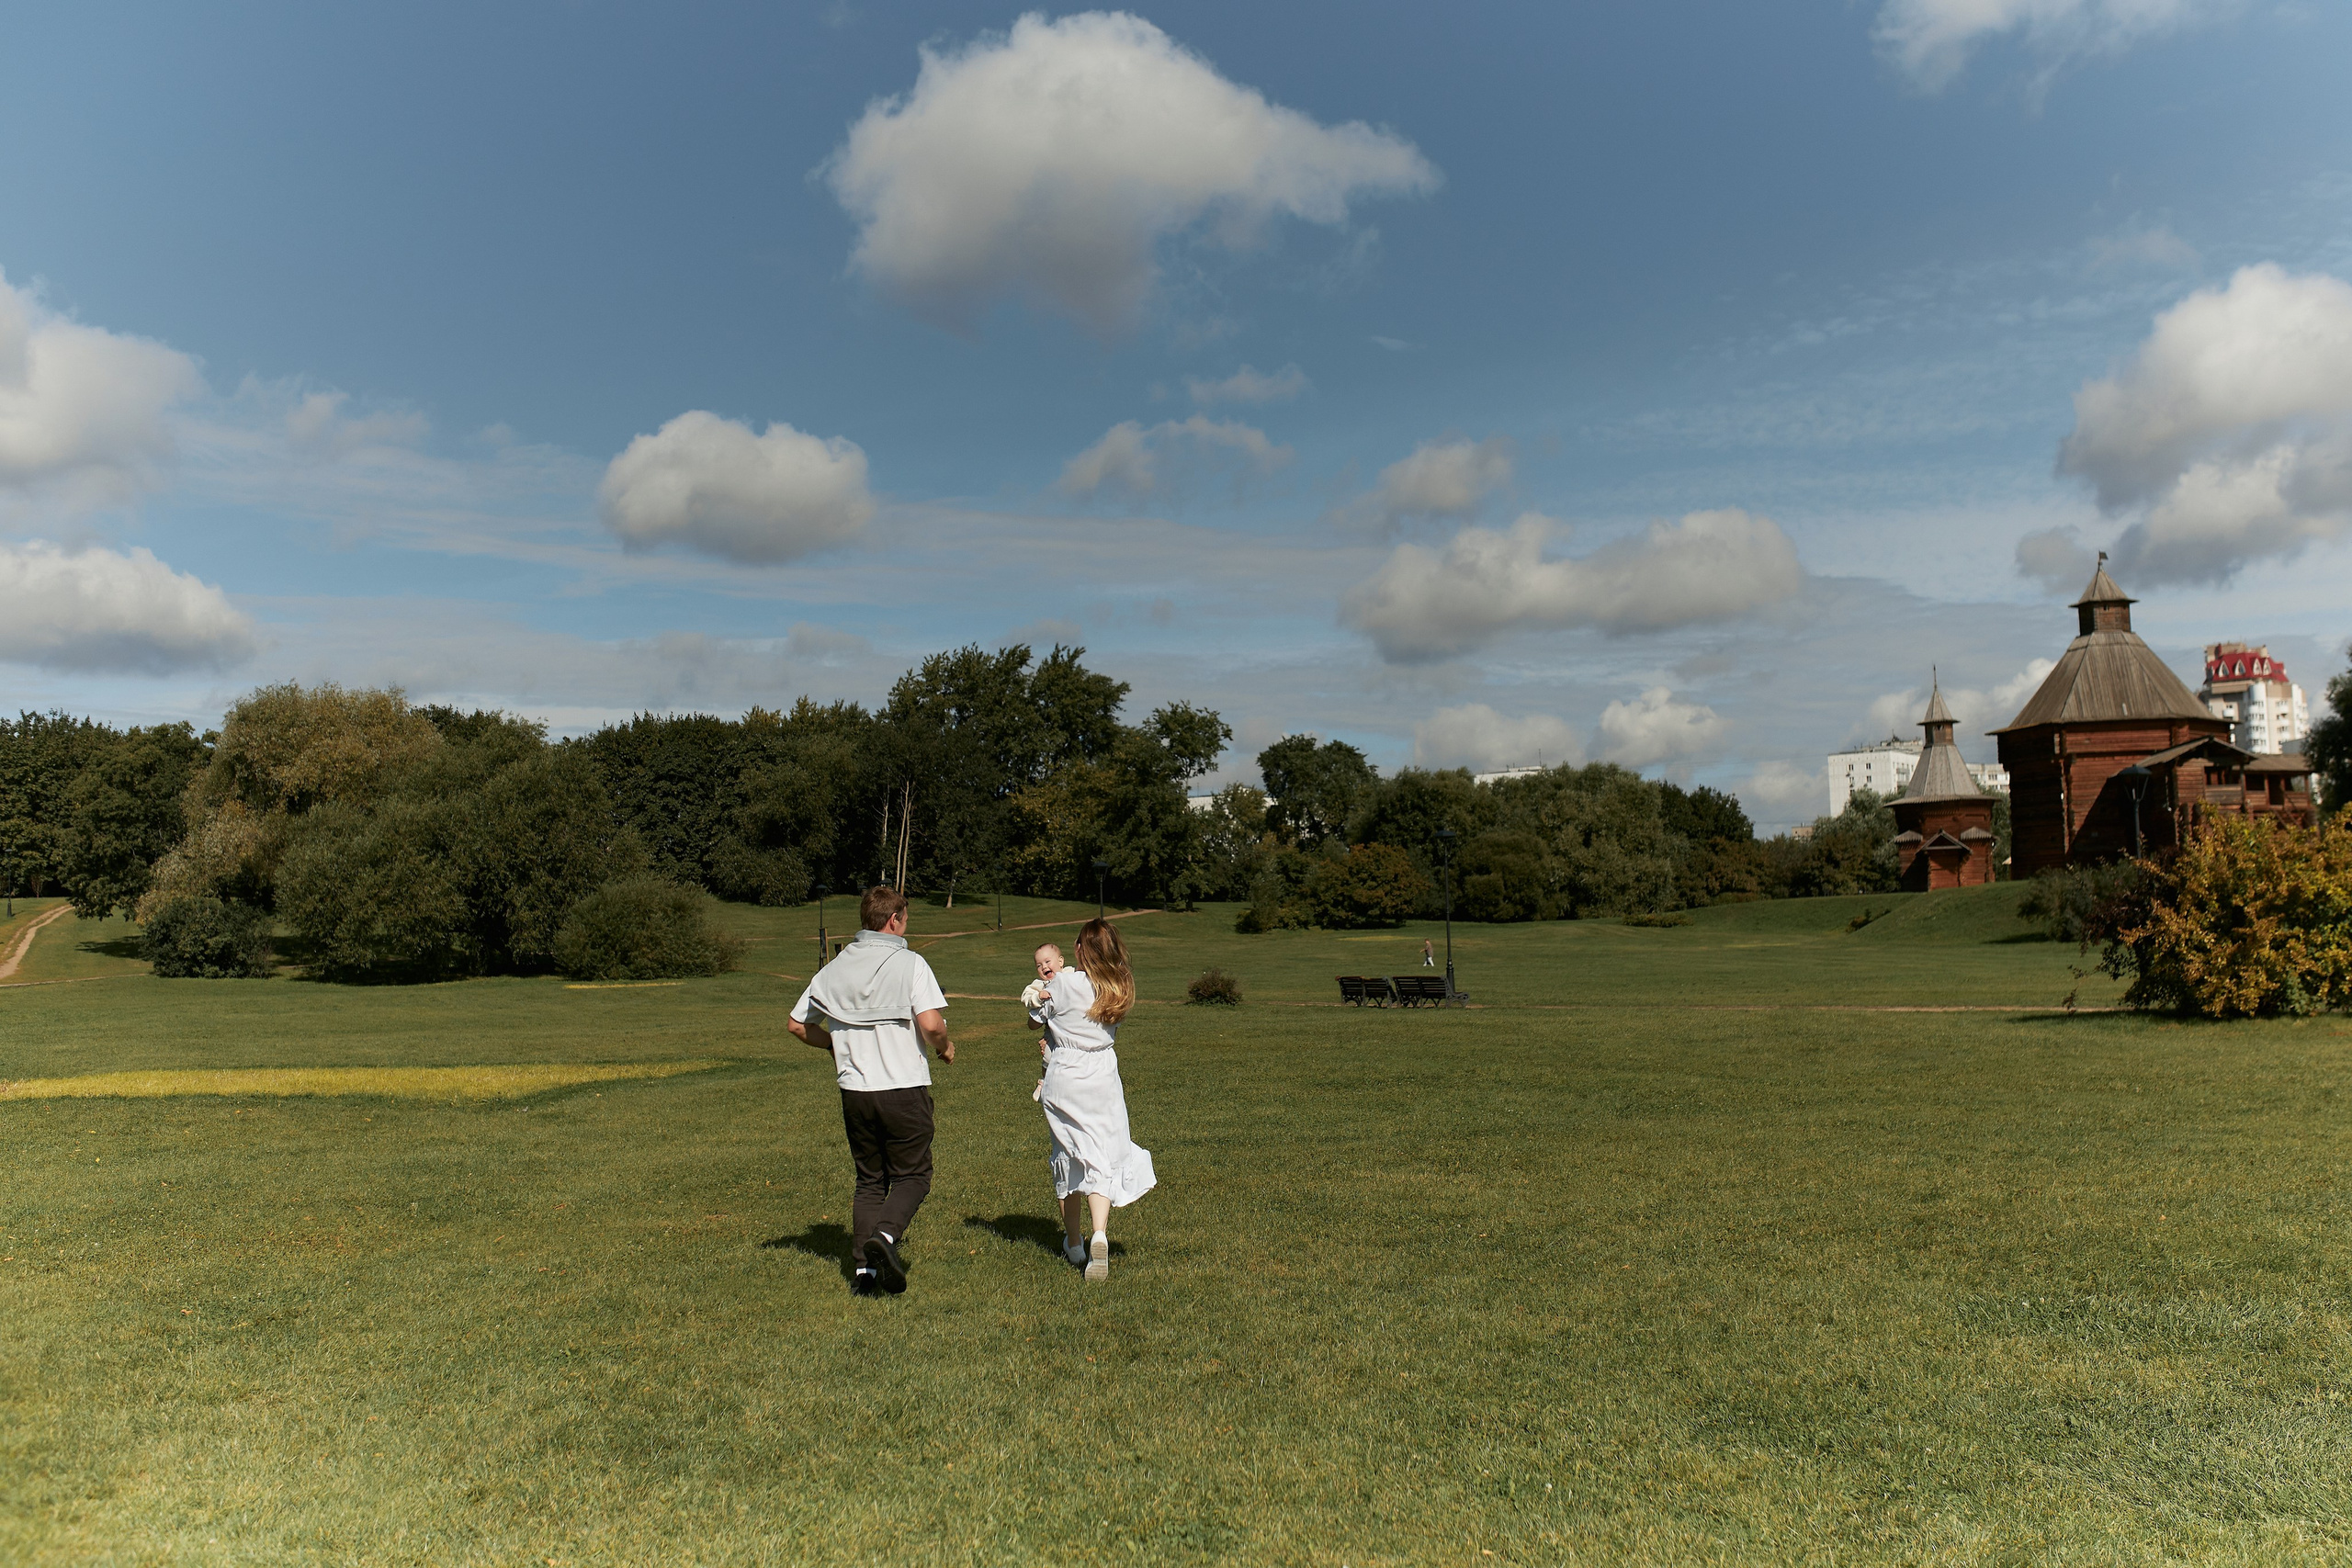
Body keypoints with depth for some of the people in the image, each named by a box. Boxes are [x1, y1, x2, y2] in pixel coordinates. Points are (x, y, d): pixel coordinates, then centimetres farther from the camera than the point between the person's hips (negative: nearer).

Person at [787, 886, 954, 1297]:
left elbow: (798, 1025, 13)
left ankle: (864, 1268, 10)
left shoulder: (834, 968, 6)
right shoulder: (909, 963, -10)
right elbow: (931, 1025, -20)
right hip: (904, 1089, -4)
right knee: (912, 1175, 10)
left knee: (869, 1180, 17)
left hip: (854, 1089, 5)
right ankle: (885, 1236, -14)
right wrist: (945, 1046, 1)